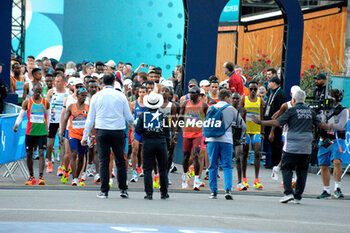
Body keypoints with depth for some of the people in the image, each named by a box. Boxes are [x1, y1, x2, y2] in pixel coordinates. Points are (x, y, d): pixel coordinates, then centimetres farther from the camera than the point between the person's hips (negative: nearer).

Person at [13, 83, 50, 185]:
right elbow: (21, 115, 0)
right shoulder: (27, 102, 2)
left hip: (42, 132, -1)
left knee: (41, 153, -14)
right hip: (30, 132, 1)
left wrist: (47, 130, 17)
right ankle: (31, 177, 18)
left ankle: (41, 177, -17)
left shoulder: (45, 103, 4)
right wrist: (16, 124, -18)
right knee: (29, 154, 5)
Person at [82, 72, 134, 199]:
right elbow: (129, 117, 6)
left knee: (103, 161, 2)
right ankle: (123, 189, 10)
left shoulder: (96, 97, 3)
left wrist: (85, 136, 11)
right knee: (120, 161, 9)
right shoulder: (121, 96, 1)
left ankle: (104, 191, 0)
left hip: (102, 132, 0)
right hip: (118, 131, 0)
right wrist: (133, 125, 28)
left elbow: (90, 118, 6)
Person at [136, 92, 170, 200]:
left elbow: (138, 130, -3)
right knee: (163, 169, 11)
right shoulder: (163, 115, 0)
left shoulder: (143, 115, -1)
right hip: (161, 142, 0)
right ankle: (164, 192, 16)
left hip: (148, 142, 0)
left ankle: (149, 193, -3)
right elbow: (167, 133, 1)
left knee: (147, 169, 3)